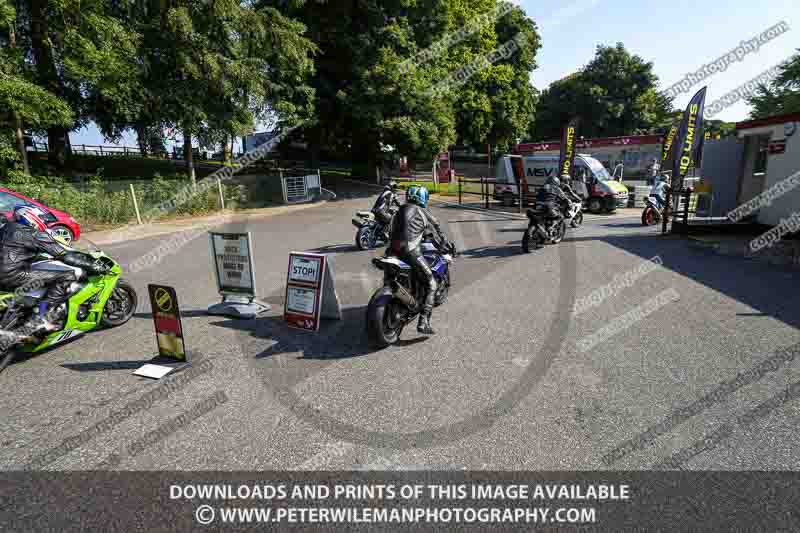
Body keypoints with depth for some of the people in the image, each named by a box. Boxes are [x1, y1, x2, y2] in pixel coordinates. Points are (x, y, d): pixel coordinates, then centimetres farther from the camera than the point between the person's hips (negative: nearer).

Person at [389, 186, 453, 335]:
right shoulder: (422, 211, 4)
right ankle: (423, 323, -15)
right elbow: (436, 231, 8)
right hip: (411, 251, -7)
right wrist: (449, 246, 22)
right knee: (432, 285, -4)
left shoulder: (400, 210, 23)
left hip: (395, 250, 7)